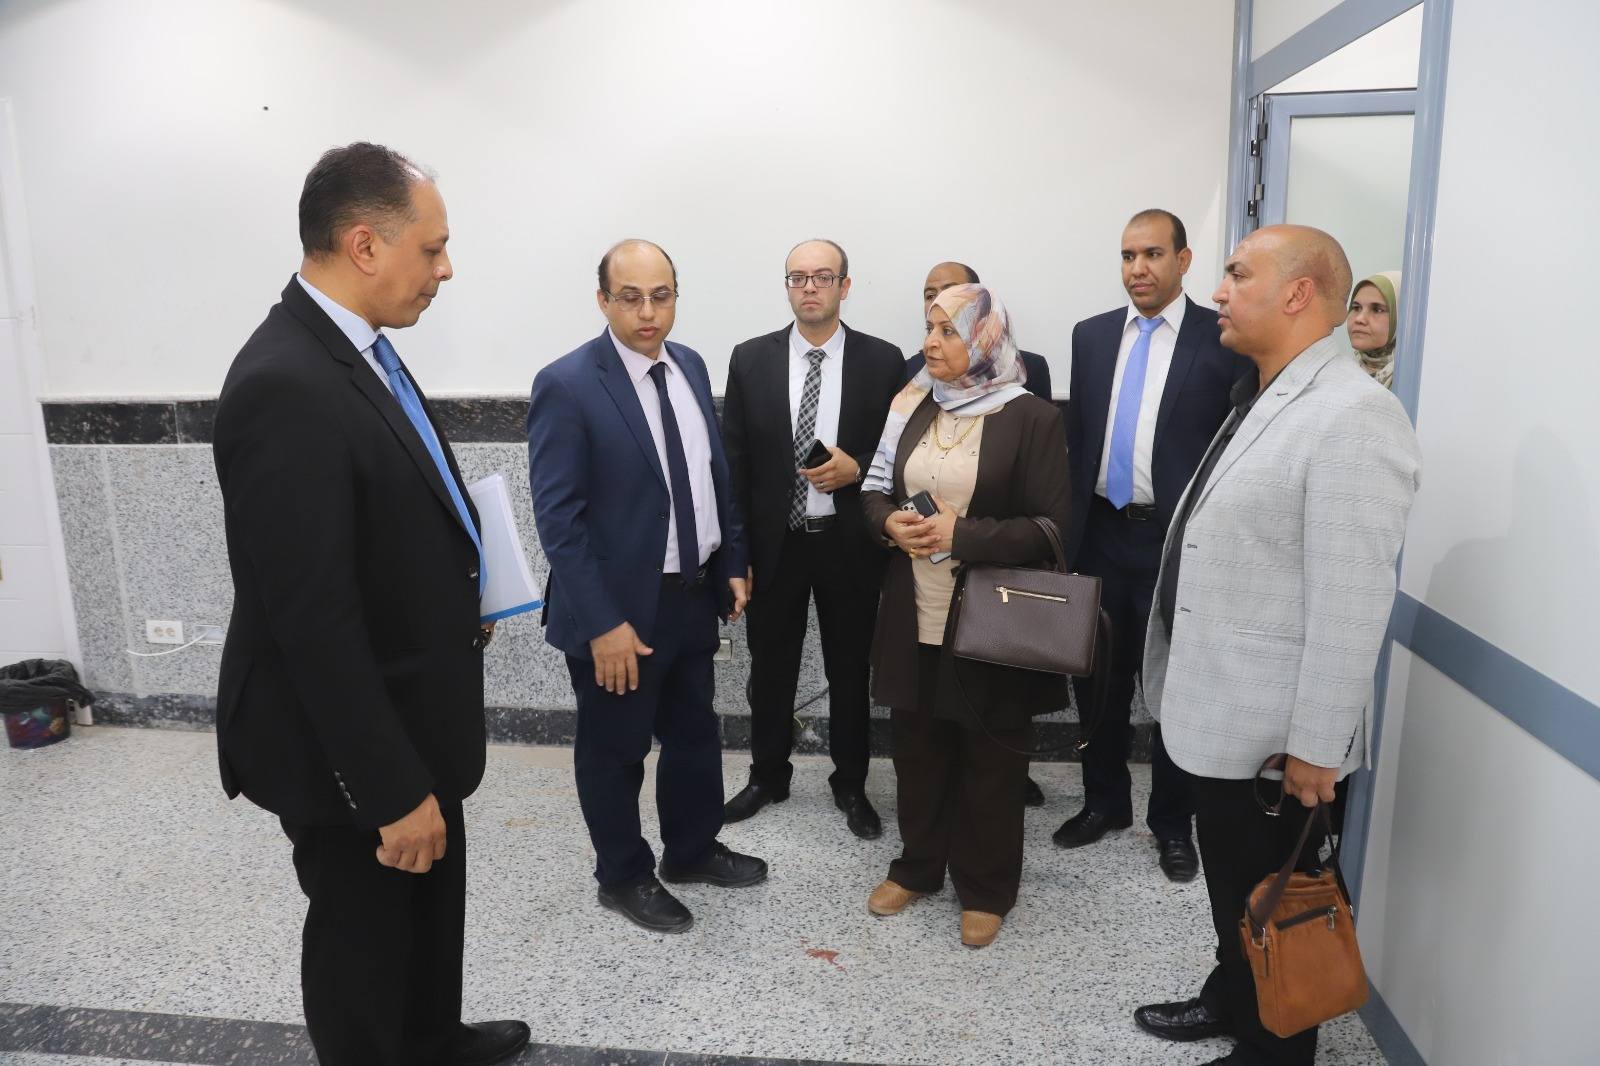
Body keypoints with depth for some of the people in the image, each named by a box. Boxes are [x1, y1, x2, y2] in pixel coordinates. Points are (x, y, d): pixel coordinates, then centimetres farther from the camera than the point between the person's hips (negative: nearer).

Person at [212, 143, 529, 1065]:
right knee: (365, 935, 14)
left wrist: (461, 600, 6)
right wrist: (393, 790, -23)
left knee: (433, 898, 28)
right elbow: (315, 619, -28)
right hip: (350, 748, -10)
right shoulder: (285, 386, -28)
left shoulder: (358, 347, 3)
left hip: (407, 711, 10)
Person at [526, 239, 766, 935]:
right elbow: (558, 518, -19)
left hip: (694, 596, 7)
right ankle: (623, 877, 35)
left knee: (695, 736, 22)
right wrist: (602, 624, -21)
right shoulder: (566, 385, -17)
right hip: (621, 610, -7)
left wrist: (732, 565, 10)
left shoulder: (689, 366, 4)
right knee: (614, 752, 13)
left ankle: (692, 851, 44)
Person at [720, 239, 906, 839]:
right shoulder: (751, 360, 0)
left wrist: (857, 468, -17)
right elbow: (733, 460, 1)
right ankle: (768, 777, 35)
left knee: (850, 670, 12)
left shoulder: (883, 361, -3)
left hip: (849, 544, -1)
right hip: (774, 542, 1)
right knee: (770, 666, 14)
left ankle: (851, 785, 31)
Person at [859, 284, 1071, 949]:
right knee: (918, 746, 16)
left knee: (990, 758, 10)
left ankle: (986, 888, 29)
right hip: (915, 613, 5)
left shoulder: (1031, 418, -9)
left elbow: (1050, 527, -12)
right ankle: (918, 865, 37)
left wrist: (963, 535, -22)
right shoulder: (912, 405, 6)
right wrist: (891, 523, -11)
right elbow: (875, 490, 11)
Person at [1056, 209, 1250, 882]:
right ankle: (1105, 802, 34)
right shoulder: (1091, 336, 9)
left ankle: (1172, 822, 28)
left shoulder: (1223, 340, -5)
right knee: (1098, 679, 14)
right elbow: (1076, 435, 11)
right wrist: (1069, 525, 7)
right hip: (1100, 535, 4)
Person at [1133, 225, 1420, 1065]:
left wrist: (1315, 746, -21)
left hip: (1279, 734, -9)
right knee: (1229, 882, 25)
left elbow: (1352, 601, -24)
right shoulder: (1259, 399, 10)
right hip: (1222, 711, 9)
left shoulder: (1352, 414, -22)